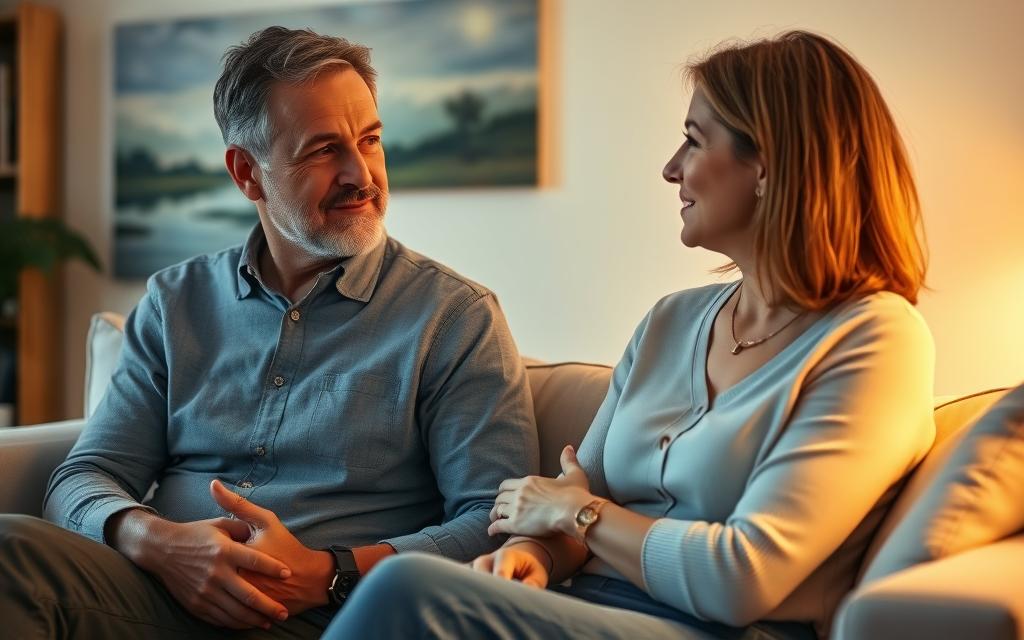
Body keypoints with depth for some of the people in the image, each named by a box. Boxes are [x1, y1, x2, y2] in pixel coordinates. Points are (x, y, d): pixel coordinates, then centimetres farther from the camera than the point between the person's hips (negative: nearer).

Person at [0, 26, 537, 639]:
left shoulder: (456, 317, 4)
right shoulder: (176, 301, 16)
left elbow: (499, 522, -5)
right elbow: (87, 476, 10)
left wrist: (327, 576, -19)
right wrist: (158, 542, -14)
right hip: (163, 590, 4)